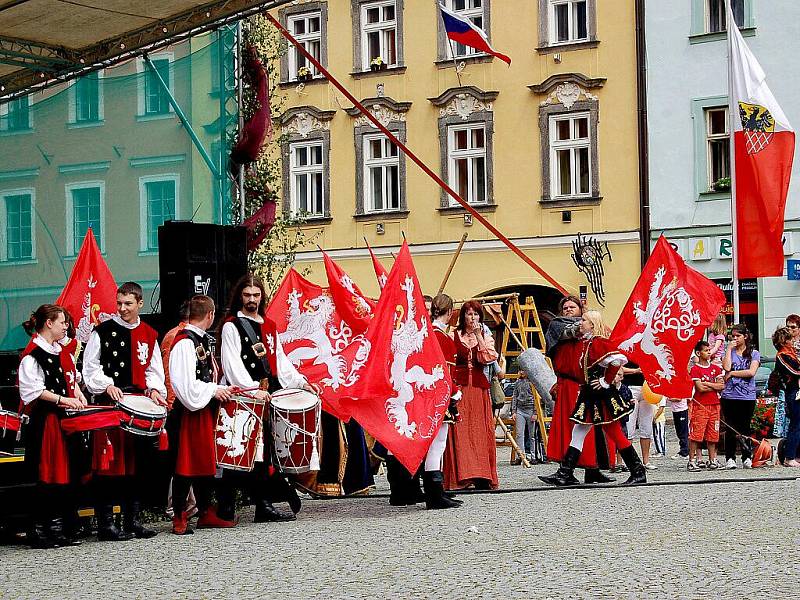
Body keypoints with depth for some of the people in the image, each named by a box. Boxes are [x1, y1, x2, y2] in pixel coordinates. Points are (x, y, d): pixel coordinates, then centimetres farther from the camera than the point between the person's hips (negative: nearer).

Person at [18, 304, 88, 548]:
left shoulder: (62, 352, 17)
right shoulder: (33, 354, -11)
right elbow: (33, 389, -15)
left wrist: (77, 394, 8)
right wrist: (62, 399, -18)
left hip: (66, 418, 9)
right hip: (45, 421, -9)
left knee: (66, 473, 8)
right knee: (47, 475, -6)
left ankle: (61, 527, 13)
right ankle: (39, 530, 0)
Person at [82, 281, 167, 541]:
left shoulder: (149, 335, 14)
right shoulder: (103, 331, 1)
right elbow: (90, 367, 0)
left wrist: (154, 389, 0)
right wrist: (107, 385, -15)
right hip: (110, 403, -5)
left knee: (139, 463, 7)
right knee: (109, 463, -7)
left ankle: (132, 520, 17)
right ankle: (106, 523, -3)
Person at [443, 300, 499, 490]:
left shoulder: (485, 337, 14)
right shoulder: (453, 336, 7)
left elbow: (488, 358, -4)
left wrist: (478, 336, -8)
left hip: (479, 387, 2)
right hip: (458, 385, -2)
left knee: (480, 430, -1)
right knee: (459, 431, -9)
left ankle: (481, 476, 2)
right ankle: (461, 477, -10)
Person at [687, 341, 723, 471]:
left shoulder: (716, 368, 13)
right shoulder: (695, 369, -4)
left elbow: (722, 386, 3)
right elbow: (700, 388, -13)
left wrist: (707, 384, -8)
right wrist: (715, 385, -2)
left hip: (714, 405, 5)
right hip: (700, 405, -5)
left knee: (712, 434, 8)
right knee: (695, 434, -7)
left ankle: (712, 460, 15)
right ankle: (692, 460, -4)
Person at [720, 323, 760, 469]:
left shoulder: (754, 353, 6)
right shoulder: (729, 352, 9)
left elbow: (751, 372, -9)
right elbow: (726, 367, -10)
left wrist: (732, 373, -6)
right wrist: (729, 349, -6)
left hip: (748, 397, -1)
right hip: (730, 396, 1)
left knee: (745, 428, 4)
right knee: (730, 429, 1)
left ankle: (747, 457, 11)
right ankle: (730, 458, 5)